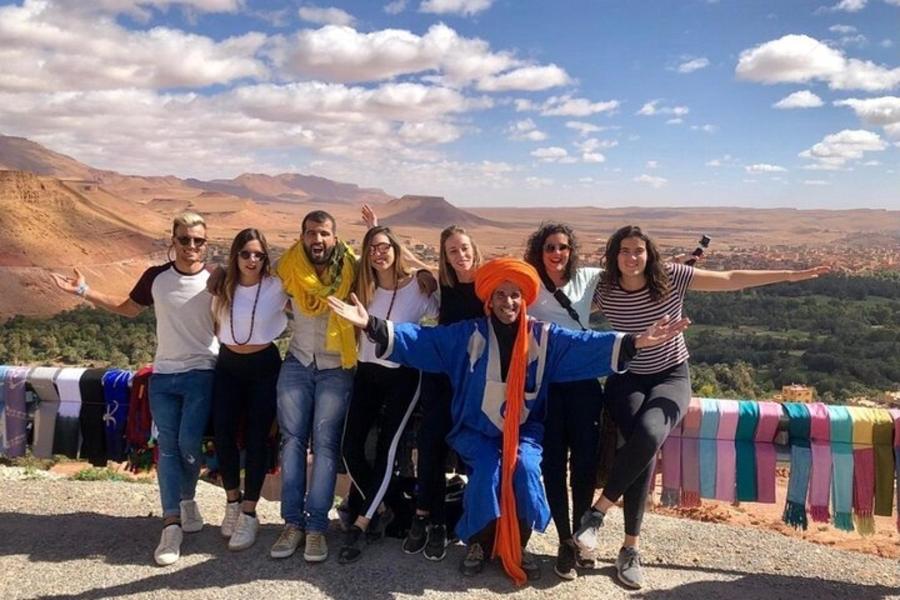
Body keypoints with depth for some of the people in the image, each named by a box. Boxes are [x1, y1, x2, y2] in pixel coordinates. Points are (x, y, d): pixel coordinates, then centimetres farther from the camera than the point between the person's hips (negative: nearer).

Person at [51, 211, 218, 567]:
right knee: (167, 447, 0)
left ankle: (187, 498, 23)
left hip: (202, 374, -3)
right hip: (162, 376, 3)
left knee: (188, 443, -8)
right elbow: (128, 308, 18)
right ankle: (172, 526, 3)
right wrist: (84, 291, 14)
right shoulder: (156, 278, 1)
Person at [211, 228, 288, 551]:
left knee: (256, 439, -2)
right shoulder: (223, 286, 0)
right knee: (223, 434, 1)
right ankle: (232, 502, 22)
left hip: (264, 366, -3)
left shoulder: (277, 287, -11)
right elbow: (215, 323, 14)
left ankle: (249, 514, 8)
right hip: (228, 366, 3)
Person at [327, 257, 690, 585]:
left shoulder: (544, 338, -1)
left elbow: (587, 345, -12)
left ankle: (518, 547, -2)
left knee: (524, 467, -26)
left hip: (524, 430, 1)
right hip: (477, 429, -1)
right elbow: (419, 339, -11)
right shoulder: (468, 335, -4)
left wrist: (634, 342, -26)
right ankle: (477, 543, -1)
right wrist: (373, 326, -24)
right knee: (488, 469, -27)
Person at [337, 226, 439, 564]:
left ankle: (359, 526, 2)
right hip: (367, 373, 4)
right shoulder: (364, 287, 5)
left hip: (403, 375, -4)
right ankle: (380, 511, 18)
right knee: (350, 447, -2)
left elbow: (441, 317, 0)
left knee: (387, 450, -8)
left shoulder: (417, 285, -8)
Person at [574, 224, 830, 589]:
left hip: (671, 378, 0)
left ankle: (598, 510, -15)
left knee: (648, 434, -33)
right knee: (643, 444, -27)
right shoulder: (604, 291, -8)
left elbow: (731, 279, -10)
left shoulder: (671, 277, -11)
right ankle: (631, 548, -11)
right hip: (626, 380, 0)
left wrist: (791, 275, -13)